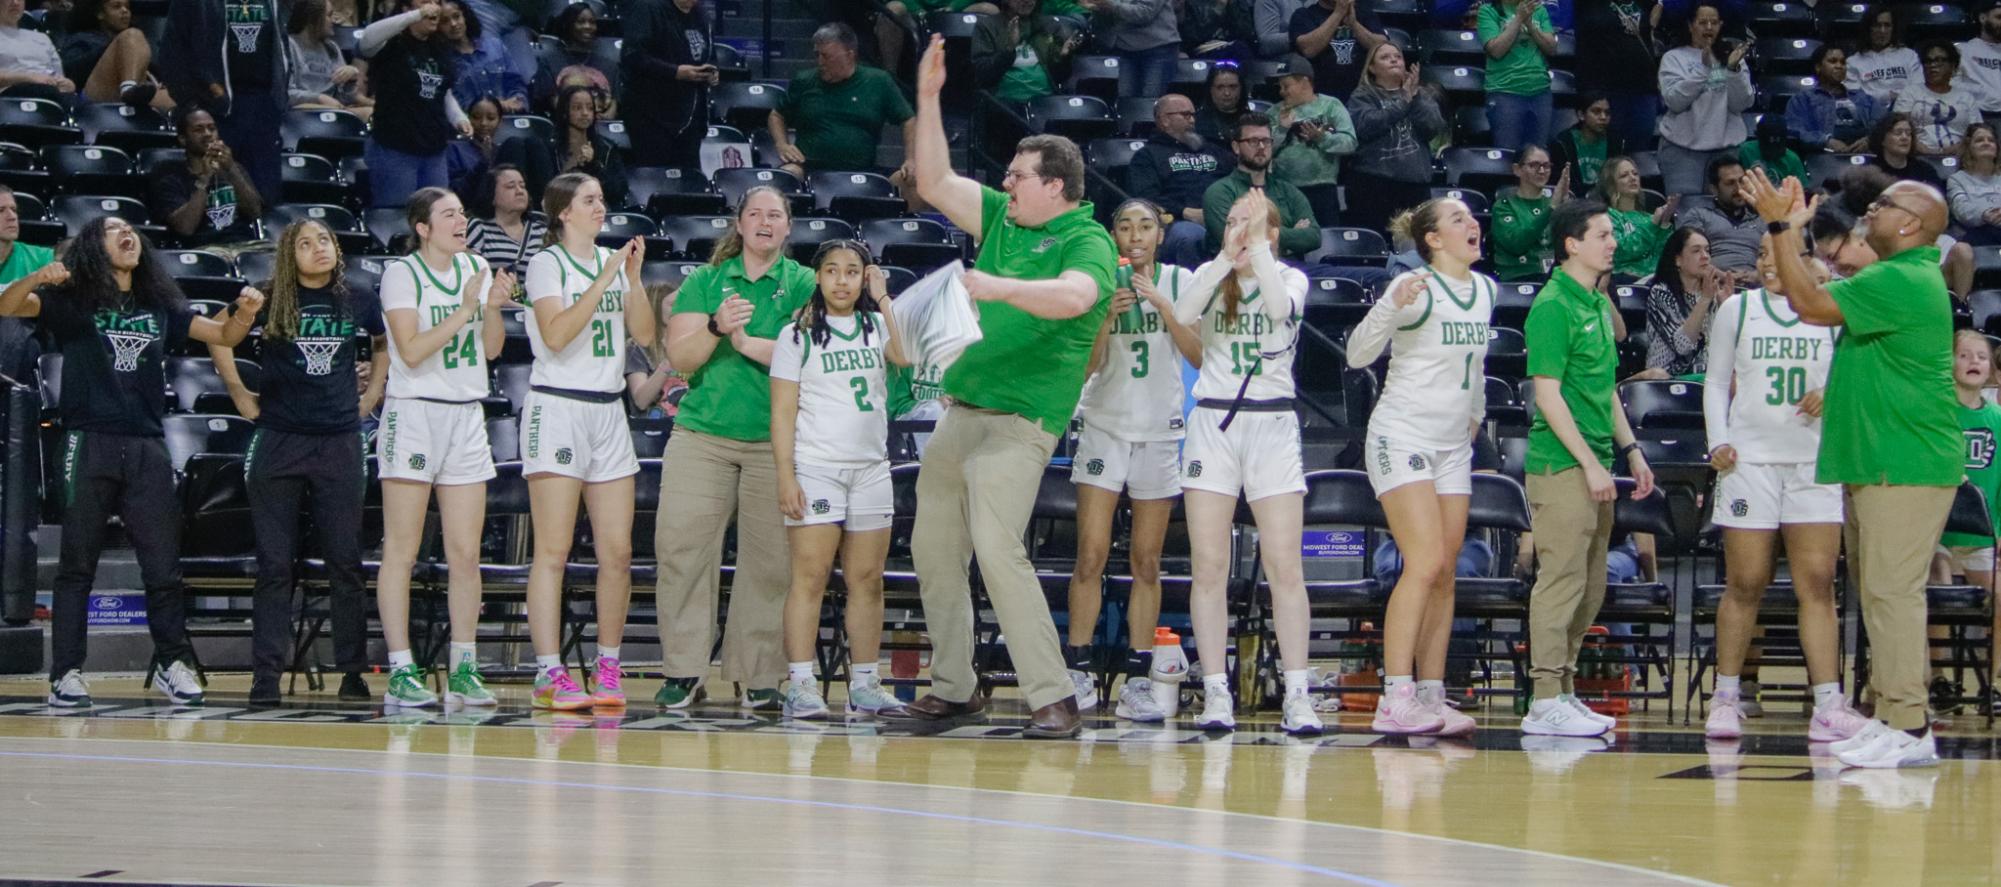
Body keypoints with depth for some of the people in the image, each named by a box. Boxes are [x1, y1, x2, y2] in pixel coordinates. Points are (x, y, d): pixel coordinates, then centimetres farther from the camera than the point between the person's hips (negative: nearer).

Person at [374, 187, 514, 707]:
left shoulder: (476, 269, 12)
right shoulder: (402, 274, -4)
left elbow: (491, 348, 11)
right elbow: (411, 351, -14)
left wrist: (493, 307, -7)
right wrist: (464, 310, -16)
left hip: (466, 417, 5)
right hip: (413, 414, -5)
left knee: (466, 553, 3)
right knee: (401, 551, -5)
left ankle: (464, 669, 7)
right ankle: (401, 671, -4)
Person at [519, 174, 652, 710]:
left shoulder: (613, 261, 14)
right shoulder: (547, 264, -3)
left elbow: (644, 333, 8)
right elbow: (556, 334, -18)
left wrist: (633, 277, -4)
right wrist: (604, 280, -18)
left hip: (608, 412, 6)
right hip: (557, 406, -6)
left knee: (617, 550, 3)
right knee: (553, 551, -7)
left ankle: (608, 667, 12)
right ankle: (549, 675, -8)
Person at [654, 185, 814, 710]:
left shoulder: (804, 284, 7)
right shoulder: (705, 282, 12)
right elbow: (679, 357, 2)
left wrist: (748, 342, -13)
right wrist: (716, 328, -15)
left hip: (775, 443, -1)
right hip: (702, 435, 1)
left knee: (770, 560, -3)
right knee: (681, 546, -7)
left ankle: (757, 676, 4)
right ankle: (683, 672, -2)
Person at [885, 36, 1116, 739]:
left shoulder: (1087, 243, -8)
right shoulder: (1002, 222, 14)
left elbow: (1076, 295, -29)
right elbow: (934, 183, 15)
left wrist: (1000, 287, -41)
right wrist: (928, 99, 8)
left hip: (1017, 421, -9)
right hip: (959, 412, 9)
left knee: (997, 549, -20)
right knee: (933, 550, 9)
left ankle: (1053, 699, -17)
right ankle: (953, 689, 18)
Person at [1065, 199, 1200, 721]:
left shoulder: (1180, 282, 1)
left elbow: (1201, 357, -8)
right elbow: (1085, 366, -4)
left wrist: (1163, 306, -19)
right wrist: (1110, 315, -18)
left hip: (1160, 432, 1)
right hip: (1105, 426, -1)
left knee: (1147, 563, 1)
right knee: (1091, 555, -9)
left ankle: (1138, 683, 2)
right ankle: (1079, 674, -6)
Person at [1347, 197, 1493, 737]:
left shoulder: (1486, 290, 10)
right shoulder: (1416, 289, -12)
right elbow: (1357, 355, -17)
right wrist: (1391, 308, -31)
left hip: (1453, 447, 7)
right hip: (1402, 439, -7)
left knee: (1444, 573, 4)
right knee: (1426, 564, -17)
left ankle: (1431, 699, 6)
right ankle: (1395, 702, -19)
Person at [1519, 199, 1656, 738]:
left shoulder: (1598, 304, 16)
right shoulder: (1554, 306, -12)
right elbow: (1548, 394, -16)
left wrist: (1630, 450, 20)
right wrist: (1589, 462, -18)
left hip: (1593, 464, 9)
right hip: (1561, 465, -9)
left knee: (1589, 587, 11)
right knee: (1562, 579, -9)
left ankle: (1565, 691, 18)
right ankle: (1546, 703, -7)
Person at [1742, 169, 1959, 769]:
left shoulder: (1901, 282, -16)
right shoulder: (1895, 278, 18)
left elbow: (1810, 304, -21)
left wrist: (1783, 226, -16)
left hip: (1905, 465, -11)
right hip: (1879, 463, 11)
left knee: (1893, 591, -12)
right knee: (1882, 593, 12)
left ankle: (1909, 728, -12)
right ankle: (1892, 718, 17)